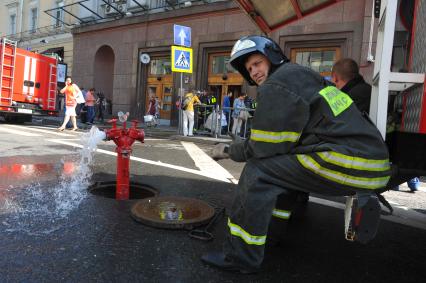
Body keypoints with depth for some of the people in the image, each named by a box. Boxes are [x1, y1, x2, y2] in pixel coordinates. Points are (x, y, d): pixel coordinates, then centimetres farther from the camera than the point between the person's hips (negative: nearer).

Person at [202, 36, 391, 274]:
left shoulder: (276, 86, -8)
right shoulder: (299, 74, 23)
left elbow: (265, 148, -9)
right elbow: (283, 139, 25)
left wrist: (228, 151, 6)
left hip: (348, 162, -10)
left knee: (259, 171, -10)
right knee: (286, 164, 25)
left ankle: (240, 256, -2)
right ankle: (270, 231, 30)